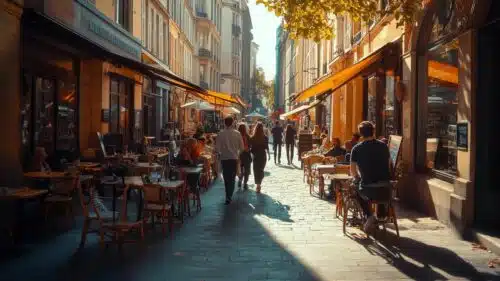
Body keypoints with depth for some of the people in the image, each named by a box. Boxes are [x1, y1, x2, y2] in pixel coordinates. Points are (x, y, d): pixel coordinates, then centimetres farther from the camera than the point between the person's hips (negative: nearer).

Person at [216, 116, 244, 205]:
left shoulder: (221, 134, -8)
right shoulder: (237, 133, -6)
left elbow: (217, 148, -9)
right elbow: (241, 147, -2)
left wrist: (220, 154, 10)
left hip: (224, 158, 0)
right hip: (234, 158, 0)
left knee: (226, 178, 15)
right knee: (232, 178, 8)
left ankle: (228, 196, 25)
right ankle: (229, 197, -2)